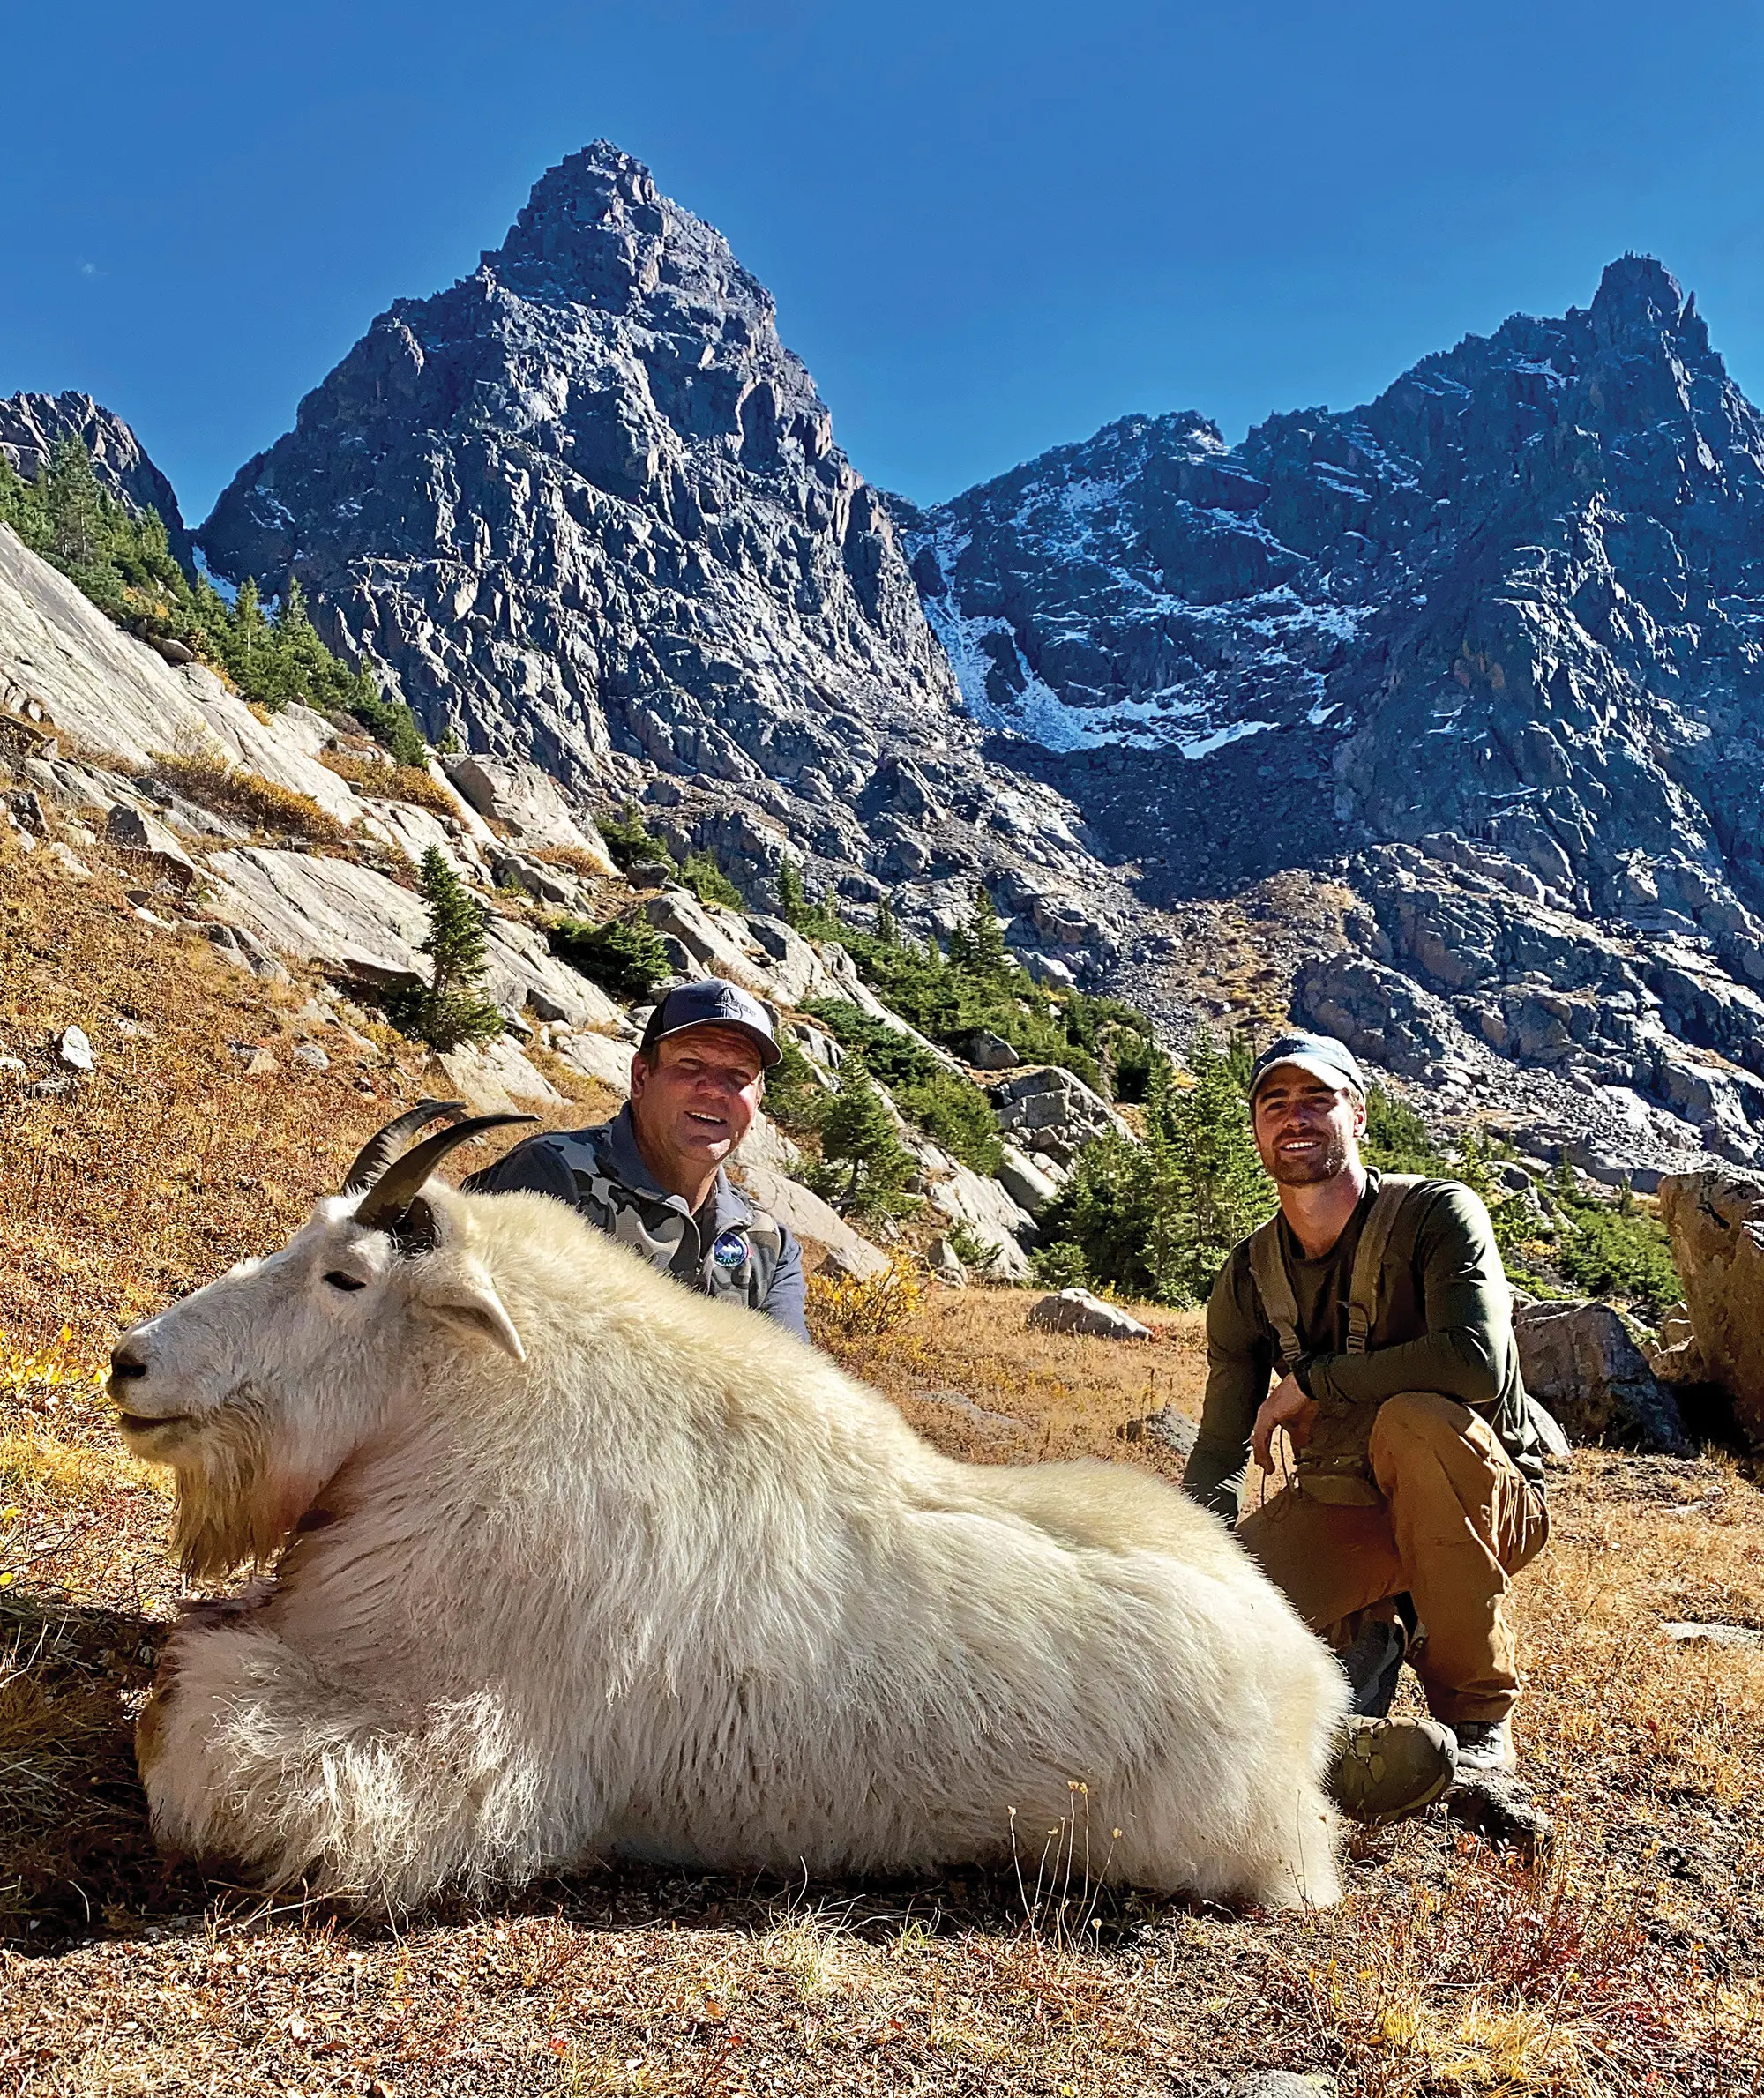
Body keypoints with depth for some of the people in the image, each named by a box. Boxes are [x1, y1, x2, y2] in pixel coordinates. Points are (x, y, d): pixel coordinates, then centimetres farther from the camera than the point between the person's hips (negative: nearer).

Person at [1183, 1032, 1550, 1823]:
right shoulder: (1249, 1277, -1)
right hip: (1339, 1508, 4)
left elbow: (1479, 1364, -34)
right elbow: (1217, 1458, 1)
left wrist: (1307, 1382, -23)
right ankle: (1368, 1633, 13)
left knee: (1415, 1421, -37)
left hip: (1488, 1505, -3)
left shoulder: (1437, 1214, -15)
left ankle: (1477, 1718, -17)